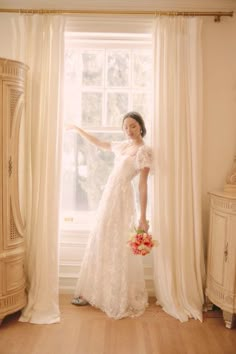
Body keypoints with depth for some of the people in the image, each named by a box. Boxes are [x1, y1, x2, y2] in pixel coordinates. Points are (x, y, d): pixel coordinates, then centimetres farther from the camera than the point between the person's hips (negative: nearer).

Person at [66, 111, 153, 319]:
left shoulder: (144, 151, -12)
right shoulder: (124, 145, 11)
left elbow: (143, 185, -18)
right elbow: (99, 144, 28)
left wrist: (143, 218, -20)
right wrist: (78, 130, 32)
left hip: (122, 200, -8)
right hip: (109, 197, 8)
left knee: (119, 248, 0)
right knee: (101, 245, 14)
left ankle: (122, 300, 15)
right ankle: (92, 292, 28)